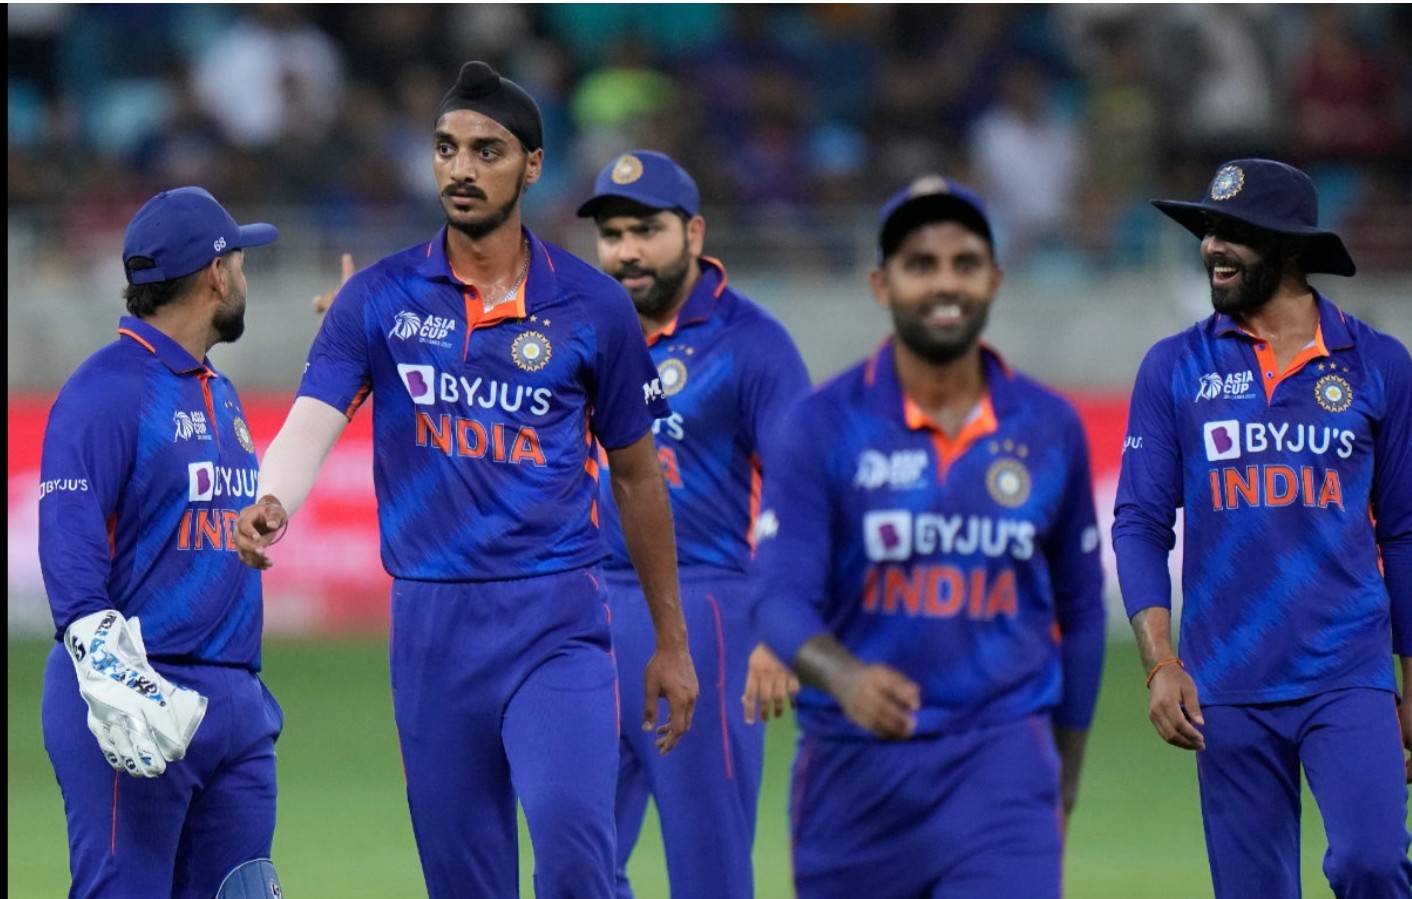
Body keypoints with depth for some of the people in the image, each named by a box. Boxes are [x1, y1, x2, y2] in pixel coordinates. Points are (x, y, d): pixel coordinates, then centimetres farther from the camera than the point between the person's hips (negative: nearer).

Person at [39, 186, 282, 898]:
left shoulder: (220, 396, 20)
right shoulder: (106, 389, -8)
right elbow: (68, 546, -16)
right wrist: (111, 680, -27)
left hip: (236, 704, 9)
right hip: (138, 697, -9)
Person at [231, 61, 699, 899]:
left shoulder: (593, 304, 3)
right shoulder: (378, 299, 3)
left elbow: (638, 475, 11)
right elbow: (313, 422, -10)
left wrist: (671, 641, 12)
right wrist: (273, 503, -33)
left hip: (557, 617, -2)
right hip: (430, 619, 2)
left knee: (572, 830, -23)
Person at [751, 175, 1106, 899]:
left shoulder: (1051, 429, 3)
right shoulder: (824, 425, -5)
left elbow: (1078, 609, 14)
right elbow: (780, 598, -13)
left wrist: (1063, 788, 16)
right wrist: (845, 677, -35)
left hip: (1001, 763, 0)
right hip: (855, 763, 0)